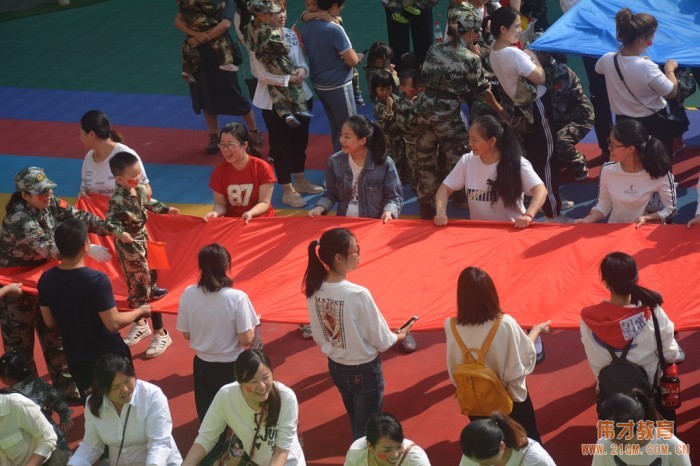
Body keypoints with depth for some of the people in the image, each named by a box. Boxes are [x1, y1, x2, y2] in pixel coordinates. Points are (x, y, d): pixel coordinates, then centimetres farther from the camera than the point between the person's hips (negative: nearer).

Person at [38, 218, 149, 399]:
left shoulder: (46, 280, -9)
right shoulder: (97, 280, -27)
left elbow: (50, 322, 2)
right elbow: (113, 323, -24)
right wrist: (140, 311, -7)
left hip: (76, 359, 5)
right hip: (108, 357, -5)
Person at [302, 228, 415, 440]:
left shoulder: (314, 290, -11)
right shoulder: (358, 294, -29)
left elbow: (318, 337, 2)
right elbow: (381, 341, -18)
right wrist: (400, 335, 3)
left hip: (336, 368, 6)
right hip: (364, 371, -6)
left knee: (356, 425, 26)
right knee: (366, 431, 12)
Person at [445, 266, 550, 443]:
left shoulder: (452, 328, -22)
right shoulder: (505, 324, -27)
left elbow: (454, 373, -8)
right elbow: (525, 356, -10)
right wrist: (537, 330, 7)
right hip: (511, 397, -2)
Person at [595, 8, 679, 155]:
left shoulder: (607, 59, -14)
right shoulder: (646, 67, -33)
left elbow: (598, 69, 14)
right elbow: (671, 93, -21)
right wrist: (670, 69, -2)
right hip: (653, 124, -5)